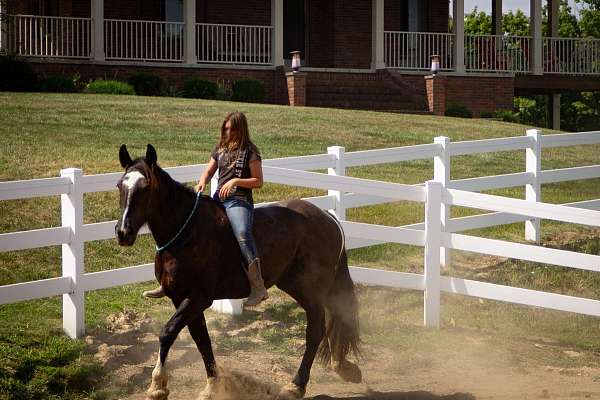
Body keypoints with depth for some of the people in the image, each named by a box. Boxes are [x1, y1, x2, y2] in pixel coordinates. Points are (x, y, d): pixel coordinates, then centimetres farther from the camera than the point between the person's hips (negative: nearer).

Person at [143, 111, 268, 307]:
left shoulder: (250, 152, -1)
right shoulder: (220, 149, 16)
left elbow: (258, 181, -2)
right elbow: (209, 171, 23)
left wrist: (236, 181, -16)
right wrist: (202, 182, 0)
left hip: (240, 201, -7)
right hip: (218, 199, 7)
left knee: (242, 234, -36)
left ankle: (258, 287, -39)